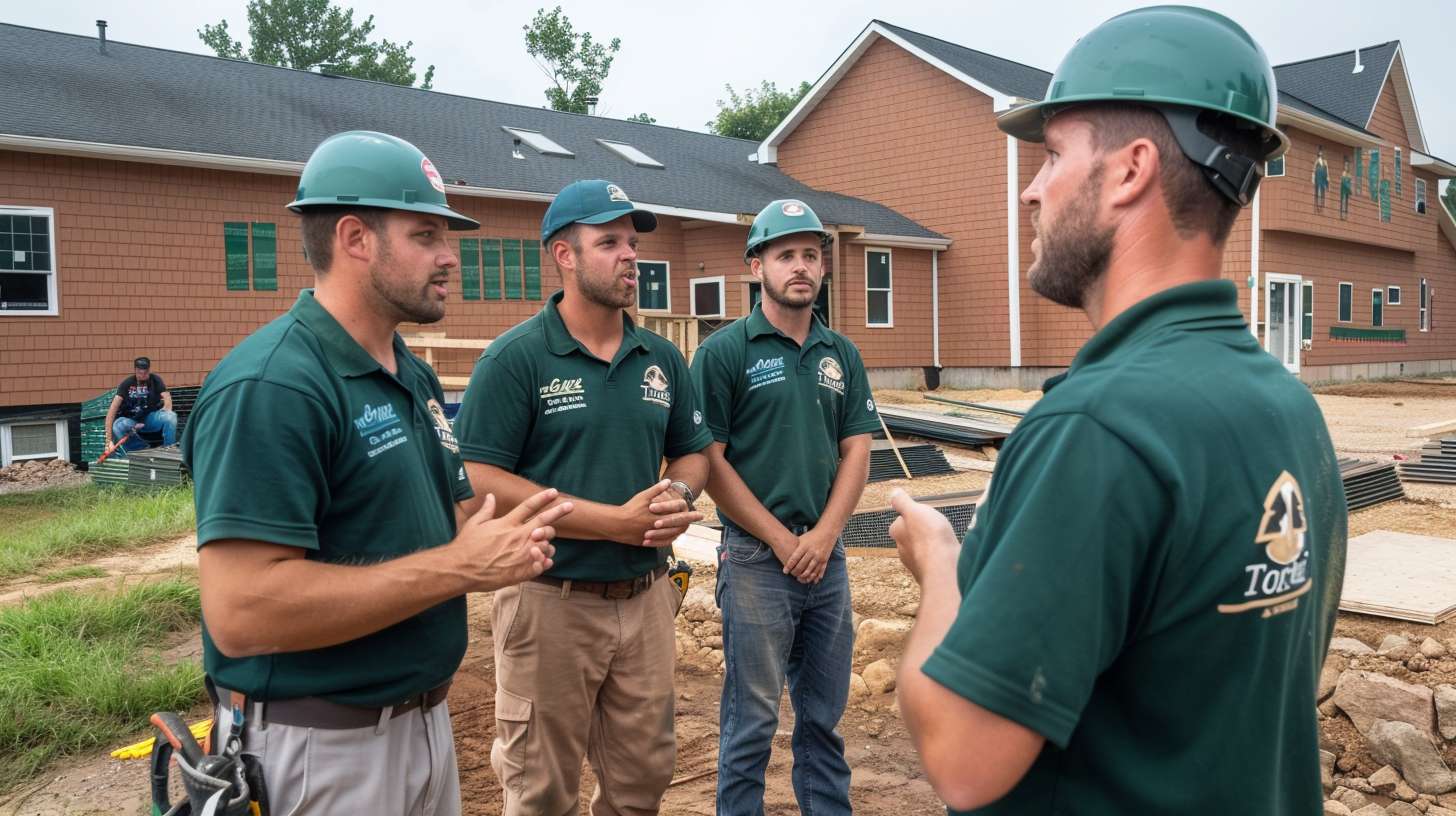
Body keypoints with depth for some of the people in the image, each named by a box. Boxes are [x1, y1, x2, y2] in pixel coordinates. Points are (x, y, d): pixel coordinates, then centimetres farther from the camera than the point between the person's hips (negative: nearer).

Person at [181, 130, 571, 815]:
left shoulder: (414, 376, 7)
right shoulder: (268, 386, -21)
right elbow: (241, 613, -28)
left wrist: (502, 545, -7)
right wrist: (458, 567, -24)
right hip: (320, 747, -8)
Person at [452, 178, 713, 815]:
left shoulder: (662, 358, 6)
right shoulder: (514, 358, -10)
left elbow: (692, 451, 16)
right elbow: (482, 482, -16)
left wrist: (680, 497, -9)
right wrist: (618, 520, -18)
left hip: (646, 597, 5)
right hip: (552, 600, -5)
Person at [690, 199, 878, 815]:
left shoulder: (841, 353, 9)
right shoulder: (724, 351, -6)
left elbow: (856, 451, 7)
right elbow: (709, 461, -10)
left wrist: (823, 536, -7)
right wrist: (782, 540, -10)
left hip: (827, 555, 5)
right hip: (756, 557, -5)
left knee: (824, 713, 16)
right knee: (752, 720, 5)